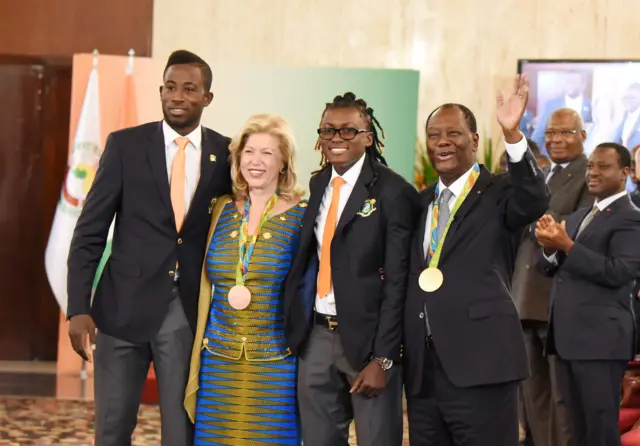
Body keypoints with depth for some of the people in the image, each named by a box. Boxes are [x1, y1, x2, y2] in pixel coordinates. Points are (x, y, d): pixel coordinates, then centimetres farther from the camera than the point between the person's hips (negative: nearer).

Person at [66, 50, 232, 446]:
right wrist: (79, 308, -8)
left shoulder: (226, 154, 2)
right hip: (125, 307, 0)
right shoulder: (124, 145, 0)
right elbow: (90, 232, -1)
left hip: (190, 312, 1)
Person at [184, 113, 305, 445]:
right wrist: (196, 357, 11)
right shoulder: (222, 209, 9)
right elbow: (207, 287, 13)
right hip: (219, 362, 3)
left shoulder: (301, 214, -3)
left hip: (275, 365, -3)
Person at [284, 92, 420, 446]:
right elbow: (310, 257, 13)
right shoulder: (317, 184, 11)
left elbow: (397, 281, -12)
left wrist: (382, 358, -14)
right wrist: (295, 329, 2)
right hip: (315, 337, 6)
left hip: (366, 338, -6)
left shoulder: (393, 192, -9)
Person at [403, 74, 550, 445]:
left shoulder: (500, 194, -1)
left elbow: (536, 200, -23)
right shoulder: (422, 202, 17)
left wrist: (512, 133, -34)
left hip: (480, 363, -6)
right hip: (422, 368, 6)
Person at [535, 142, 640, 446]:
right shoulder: (577, 217, 19)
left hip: (600, 338, -8)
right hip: (568, 337, 8)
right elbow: (549, 268, 13)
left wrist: (567, 246, -23)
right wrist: (550, 247, -9)